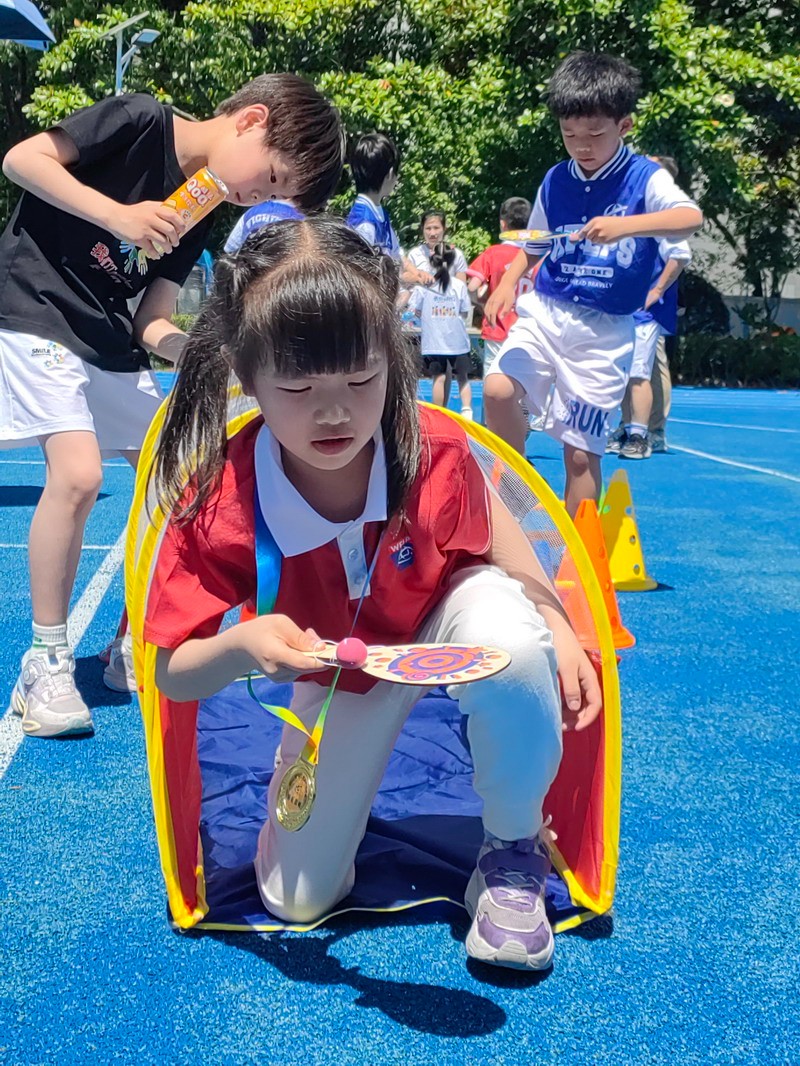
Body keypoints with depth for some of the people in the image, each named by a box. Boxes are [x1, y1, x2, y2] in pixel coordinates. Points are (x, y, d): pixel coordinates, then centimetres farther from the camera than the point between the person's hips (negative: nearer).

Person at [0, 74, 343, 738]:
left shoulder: (197, 220, 8)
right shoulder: (142, 121, -11)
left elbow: (151, 323, 5)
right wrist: (118, 214, -23)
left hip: (109, 345, 8)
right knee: (78, 473, -22)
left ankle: (134, 647, 16)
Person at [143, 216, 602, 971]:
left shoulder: (433, 450, -30)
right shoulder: (219, 505, -32)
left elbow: (485, 527, -5)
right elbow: (172, 674, -24)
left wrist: (556, 625, -16)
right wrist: (241, 647, -46)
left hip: (445, 618, 0)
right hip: (338, 677, 1)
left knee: (511, 637, -39)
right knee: (295, 898, -4)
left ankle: (512, 851, -11)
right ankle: (343, 773, 31)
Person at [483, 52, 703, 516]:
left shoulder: (645, 178, -5)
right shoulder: (555, 182, 8)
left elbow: (690, 217, -24)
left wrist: (625, 225, -40)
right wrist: (508, 283, 0)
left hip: (604, 330, -3)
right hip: (544, 311, 4)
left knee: (582, 450, -1)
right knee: (498, 389, -22)